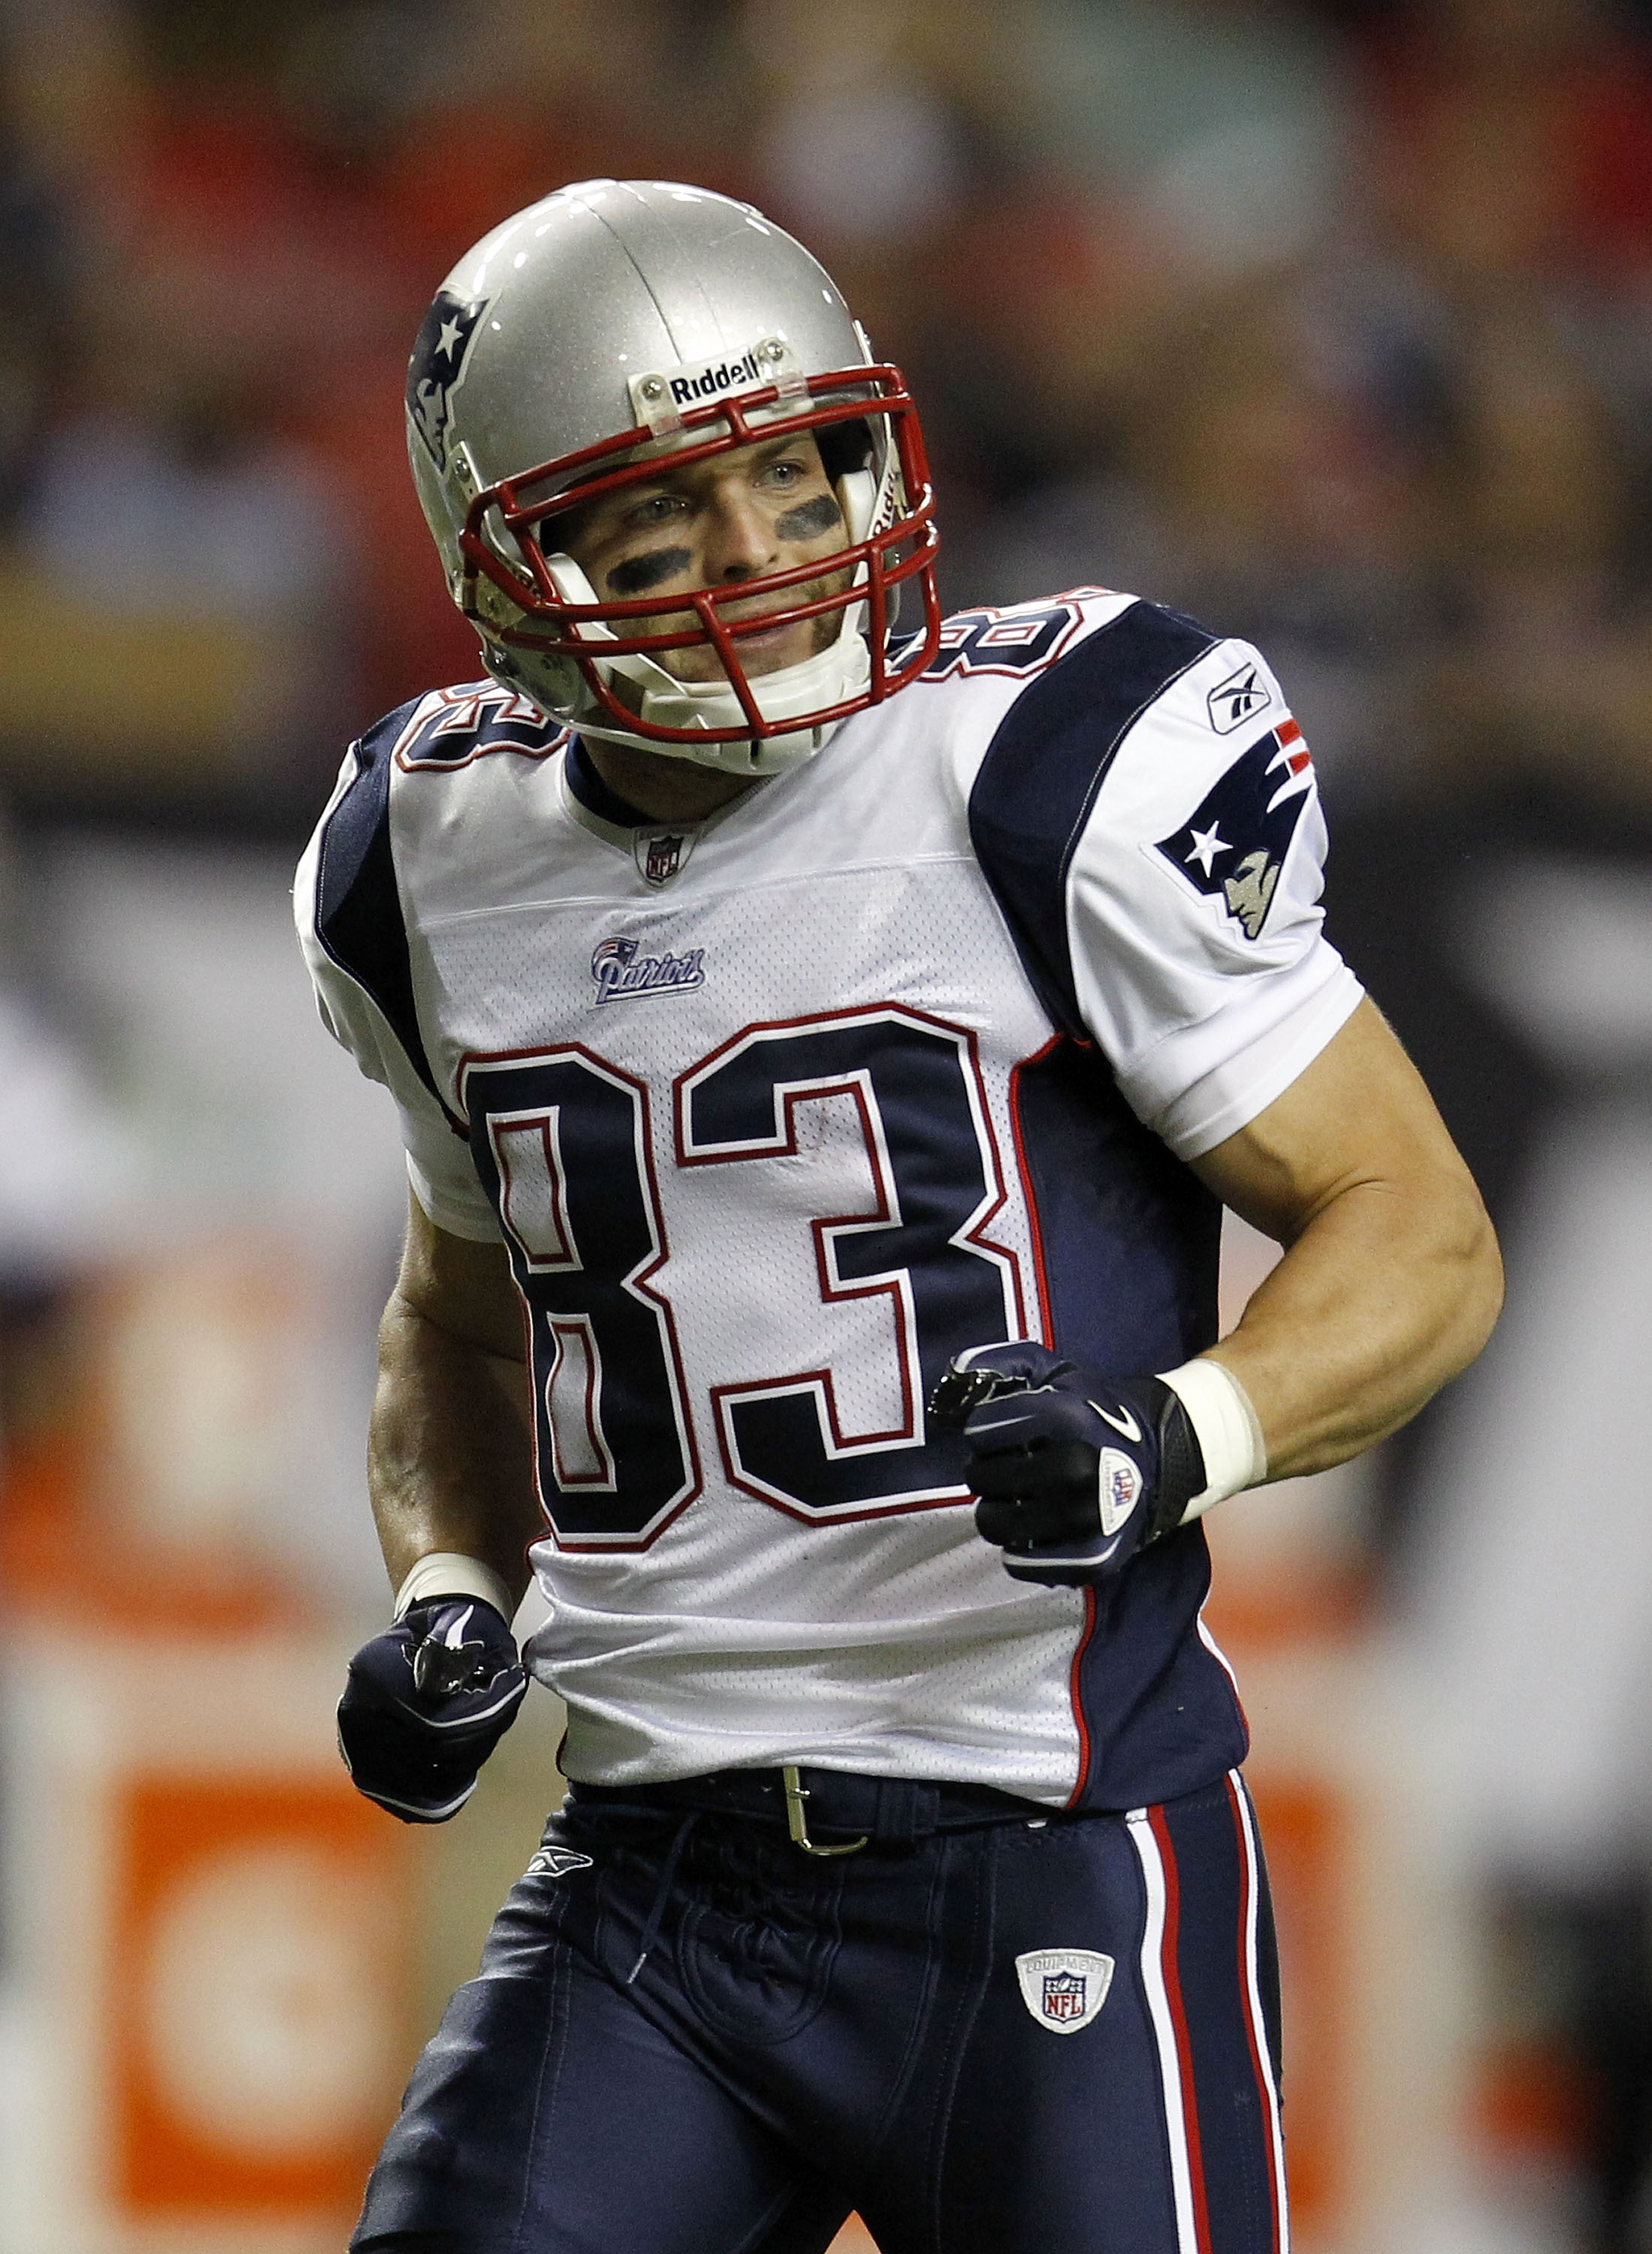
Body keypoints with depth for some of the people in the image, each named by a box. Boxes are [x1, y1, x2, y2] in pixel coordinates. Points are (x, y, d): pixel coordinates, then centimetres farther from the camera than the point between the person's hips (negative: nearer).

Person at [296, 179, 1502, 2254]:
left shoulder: (1058, 778, -9)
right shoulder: (437, 870, 8)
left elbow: (1422, 1240, -5)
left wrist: (1175, 1438, -24)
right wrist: (445, 1591, 7)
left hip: (1049, 1869, -4)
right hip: (655, 1885, 4)